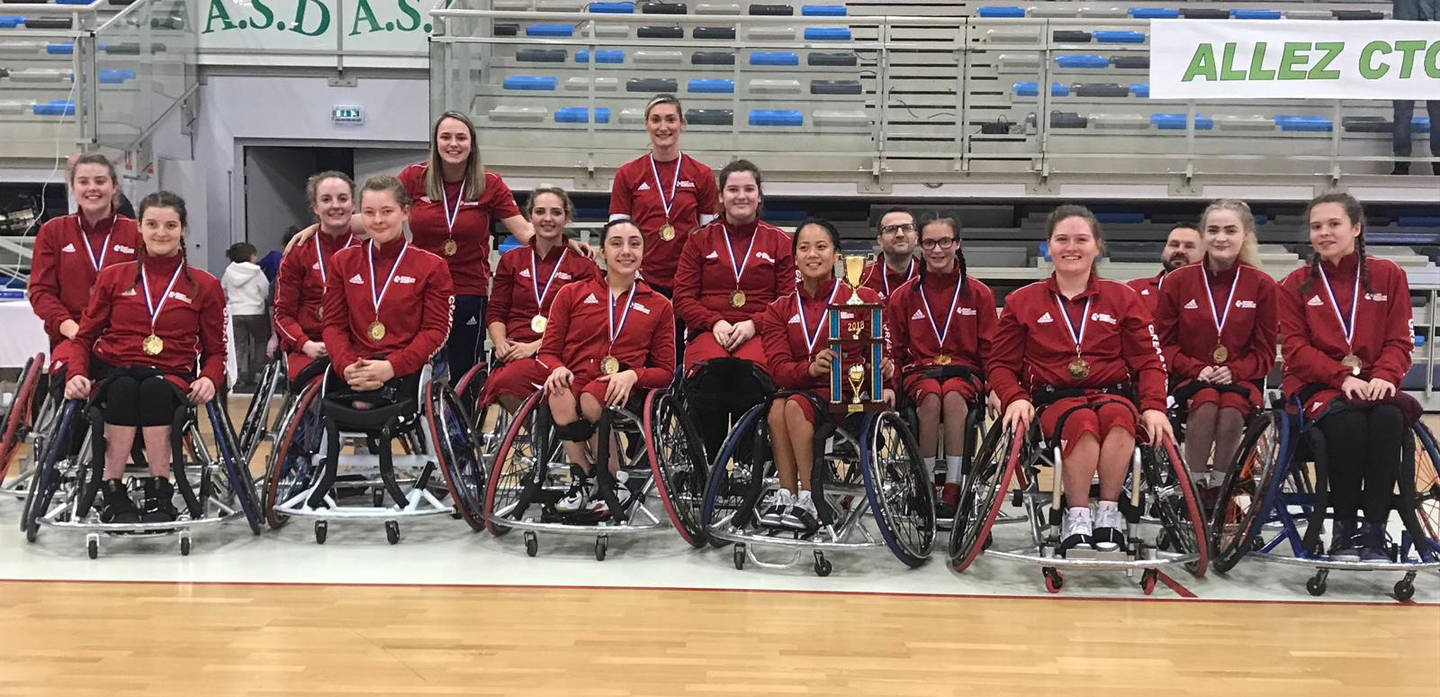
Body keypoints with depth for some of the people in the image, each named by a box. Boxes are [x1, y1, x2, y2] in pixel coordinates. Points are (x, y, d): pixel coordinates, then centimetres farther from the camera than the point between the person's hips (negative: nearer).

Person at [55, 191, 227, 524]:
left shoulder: (204, 286, 13)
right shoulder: (113, 277, 16)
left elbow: (216, 350, 13)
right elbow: (85, 336, 15)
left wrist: (209, 379, -11)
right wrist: (77, 373, -7)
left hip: (171, 378, -1)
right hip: (116, 372, 1)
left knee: (155, 390, -37)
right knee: (124, 389, -36)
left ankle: (159, 496, -30)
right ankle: (113, 495, -30)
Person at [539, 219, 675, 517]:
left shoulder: (659, 306, 16)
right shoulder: (572, 294, 16)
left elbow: (665, 370, 14)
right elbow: (548, 351, 15)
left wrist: (632, 375, -9)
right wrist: (558, 368, -11)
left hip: (620, 392, -1)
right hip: (573, 380, 1)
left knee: (590, 400, -36)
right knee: (560, 396, -37)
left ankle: (614, 482, -15)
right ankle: (582, 480, -18)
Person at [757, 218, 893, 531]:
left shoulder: (864, 299, 6)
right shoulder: (779, 310, 12)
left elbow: (884, 351, 6)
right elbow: (779, 369, -1)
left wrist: (885, 375, -19)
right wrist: (810, 368, -24)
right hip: (802, 387, 3)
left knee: (795, 405, -31)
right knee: (777, 406, -31)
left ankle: (807, 499, -24)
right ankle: (786, 496, -26)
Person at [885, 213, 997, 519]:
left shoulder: (979, 294, 9)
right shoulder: (903, 296, 10)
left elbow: (990, 348, 8)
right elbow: (894, 349, 11)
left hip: (965, 370, 0)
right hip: (919, 371, 1)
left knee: (953, 395, -36)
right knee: (930, 397, -36)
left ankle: (952, 489, -34)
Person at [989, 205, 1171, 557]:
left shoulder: (1123, 297, 16)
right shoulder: (1023, 302, 15)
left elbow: (1148, 361, 12)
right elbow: (1000, 363, 14)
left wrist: (1153, 406, -7)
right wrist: (1016, 398, -7)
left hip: (1113, 393, 1)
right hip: (1054, 399, -1)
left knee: (1116, 416, -37)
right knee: (1082, 420, -38)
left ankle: (1108, 512, -24)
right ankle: (1077, 517, -28)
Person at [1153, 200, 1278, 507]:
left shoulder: (1262, 285, 5)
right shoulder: (1177, 281, 5)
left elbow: (1265, 351, 6)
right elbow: (1165, 343, 6)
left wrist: (1234, 371, -13)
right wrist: (1197, 369, -11)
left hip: (1240, 379, 0)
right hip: (1190, 379, 0)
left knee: (1232, 406, -35)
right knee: (1206, 401, -35)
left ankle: (1218, 488, -18)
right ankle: (1194, 488, -22)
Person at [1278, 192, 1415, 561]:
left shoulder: (1388, 275, 10)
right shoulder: (1296, 284, 7)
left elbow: (1399, 340, 6)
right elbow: (1295, 347, -2)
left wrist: (1383, 376, -16)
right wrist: (1342, 377, -17)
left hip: (1374, 384, 1)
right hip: (1317, 385, -1)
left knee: (1388, 417, -34)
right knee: (1347, 422, -35)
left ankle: (1374, 531, -26)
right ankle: (1344, 528, -21)